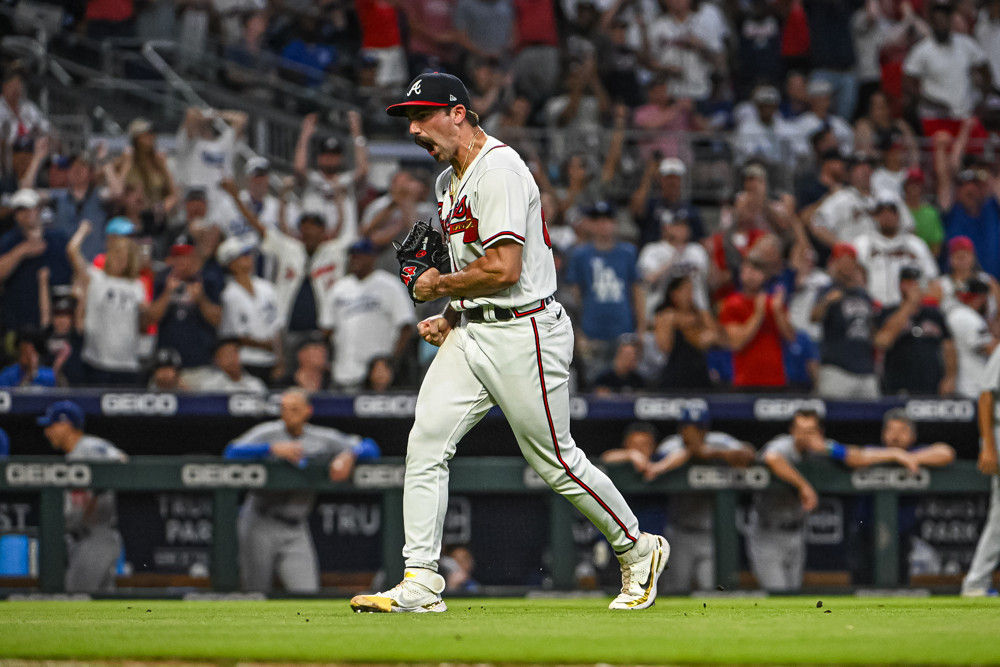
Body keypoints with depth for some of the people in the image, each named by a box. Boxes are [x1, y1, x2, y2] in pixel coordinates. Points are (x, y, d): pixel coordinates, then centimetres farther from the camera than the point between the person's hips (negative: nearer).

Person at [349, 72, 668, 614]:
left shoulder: (500, 169, -16)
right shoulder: (449, 182, 16)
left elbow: (505, 269, -24)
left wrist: (437, 285, -10)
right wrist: (451, 316, 11)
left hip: (522, 335, -9)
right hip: (470, 334, 9)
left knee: (555, 461, 0)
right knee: (425, 444, -6)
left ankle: (638, 551, 20)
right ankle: (420, 584, -6)